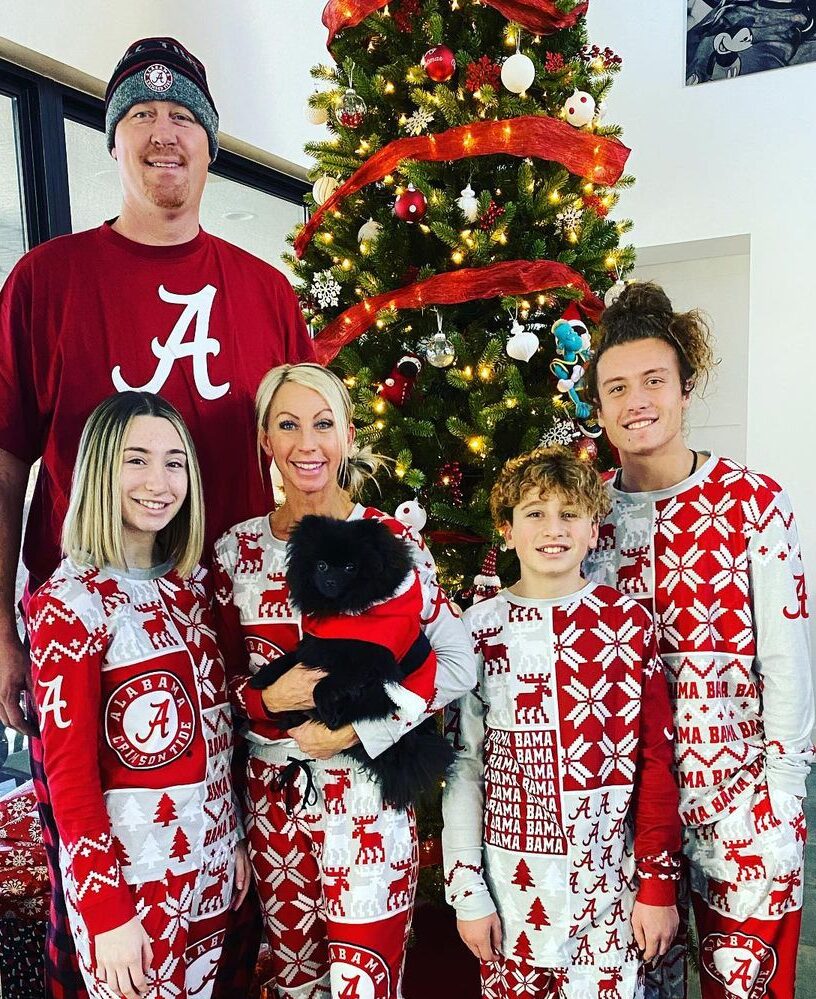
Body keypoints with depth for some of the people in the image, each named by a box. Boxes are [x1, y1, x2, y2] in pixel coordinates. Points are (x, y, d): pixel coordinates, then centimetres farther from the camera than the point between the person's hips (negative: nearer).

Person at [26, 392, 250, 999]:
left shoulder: (191, 582, 3)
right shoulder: (72, 602, -16)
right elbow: (68, 768, -15)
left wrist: (234, 840, 11)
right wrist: (106, 910, -14)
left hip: (209, 863, 6)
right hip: (130, 871, -6)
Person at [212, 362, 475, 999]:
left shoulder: (392, 540, -8)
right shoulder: (238, 549, 0)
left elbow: (459, 663, -9)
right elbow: (222, 676, 7)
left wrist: (357, 728, -16)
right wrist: (269, 699, -14)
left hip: (366, 795, -3)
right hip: (272, 795, 3)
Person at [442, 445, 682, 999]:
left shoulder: (627, 621, -4)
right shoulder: (480, 628, -4)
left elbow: (656, 758, -2)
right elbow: (463, 765, -1)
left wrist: (659, 882, -3)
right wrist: (467, 893, 0)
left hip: (609, 879, 0)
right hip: (513, 882, 1)